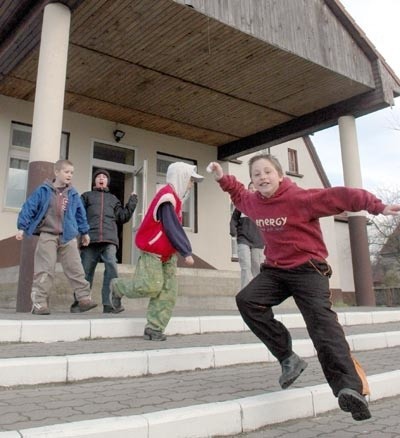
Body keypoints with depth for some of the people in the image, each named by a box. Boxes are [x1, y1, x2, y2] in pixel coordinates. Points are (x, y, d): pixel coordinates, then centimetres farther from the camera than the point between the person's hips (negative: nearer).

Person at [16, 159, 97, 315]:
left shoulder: (73, 194, 10)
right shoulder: (43, 190, -1)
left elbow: (80, 214, 18)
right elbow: (29, 208, -2)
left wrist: (84, 232, 19)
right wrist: (22, 227, -6)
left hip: (68, 237, 3)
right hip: (47, 236, -3)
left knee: (75, 269, 2)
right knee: (44, 270, -5)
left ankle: (84, 298, 6)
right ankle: (39, 303, -1)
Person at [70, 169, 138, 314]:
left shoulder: (113, 199, 27)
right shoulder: (87, 196, 21)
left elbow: (123, 217, 20)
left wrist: (132, 202, 14)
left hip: (109, 239, 1)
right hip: (90, 238, -1)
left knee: (112, 268, -17)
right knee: (86, 271, 1)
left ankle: (109, 303, -18)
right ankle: (79, 303, 12)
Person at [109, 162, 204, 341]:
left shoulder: (174, 197, 14)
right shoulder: (167, 196, -17)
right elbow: (172, 228, -21)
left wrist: (182, 250, 7)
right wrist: (186, 252, -20)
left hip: (168, 253, 10)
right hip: (152, 251, -10)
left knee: (168, 292, 0)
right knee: (151, 286, -14)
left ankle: (154, 329, 2)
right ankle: (117, 287, 14)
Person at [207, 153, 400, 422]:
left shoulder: (299, 198, -16)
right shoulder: (254, 202, 4)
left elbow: (340, 196, -19)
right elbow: (239, 194, 30)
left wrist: (378, 207, -23)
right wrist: (223, 179, 19)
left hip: (308, 269, -6)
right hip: (275, 270, 6)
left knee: (322, 322, -22)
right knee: (247, 300, -16)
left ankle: (351, 389, -28)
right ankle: (288, 358, -7)